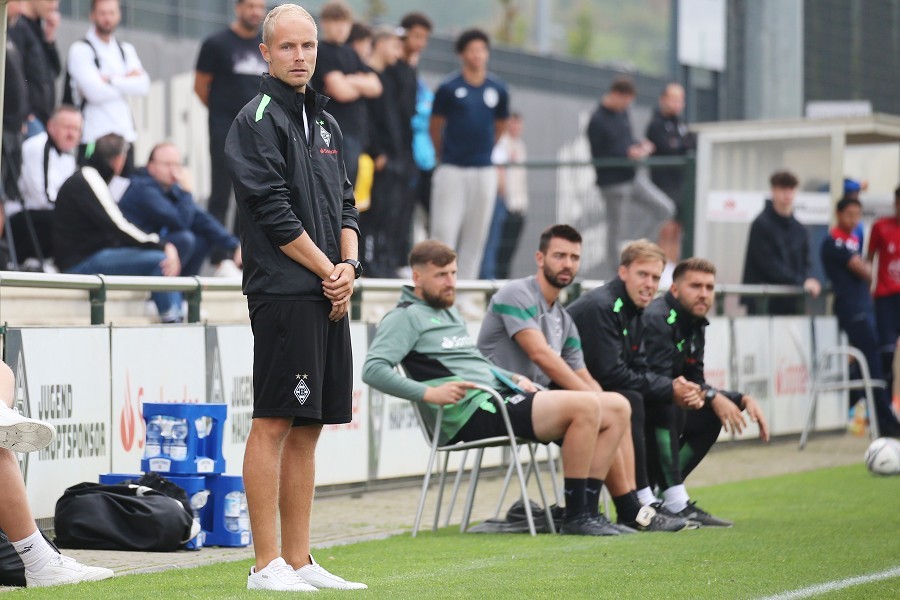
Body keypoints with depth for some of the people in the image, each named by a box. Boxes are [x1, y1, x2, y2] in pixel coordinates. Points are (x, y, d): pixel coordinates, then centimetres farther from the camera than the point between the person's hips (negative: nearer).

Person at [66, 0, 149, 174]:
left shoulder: (126, 50, 17)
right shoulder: (81, 50, -2)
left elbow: (143, 86, 1)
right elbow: (95, 92, -14)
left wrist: (111, 80, -9)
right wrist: (127, 82, -1)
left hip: (126, 134, 6)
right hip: (94, 138, -6)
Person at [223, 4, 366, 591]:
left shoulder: (326, 123, 20)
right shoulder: (258, 120, -5)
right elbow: (274, 213, -12)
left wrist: (349, 266, 1)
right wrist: (328, 270, -8)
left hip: (330, 297, 8)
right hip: (284, 293, -8)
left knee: (308, 428, 9)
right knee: (274, 423, -7)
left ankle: (299, 560, 13)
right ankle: (267, 564, -6)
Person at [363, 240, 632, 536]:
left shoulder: (451, 313, 27)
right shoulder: (405, 317, -2)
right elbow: (373, 369, -16)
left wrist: (514, 378, 14)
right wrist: (429, 393, -25)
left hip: (505, 397, 10)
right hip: (473, 414, -10)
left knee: (616, 408, 1)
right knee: (586, 406, -25)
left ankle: (586, 509, -4)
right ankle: (574, 516, -20)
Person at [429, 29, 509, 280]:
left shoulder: (498, 90, 5)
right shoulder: (449, 88, -3)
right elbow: (434, 127, 8)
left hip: (484, 171, 3)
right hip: (451, 170, -3)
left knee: (476, 233, 4)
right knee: (444, 230, -6)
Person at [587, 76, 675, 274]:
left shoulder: (622, 113, 9)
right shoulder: (597, 122, -15)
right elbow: (598, 156, -17)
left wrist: (640, 147, -1)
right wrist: (628, 153, -22)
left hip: (632, 178, 8)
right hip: (613, 183, -8)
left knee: (665, 208, 1)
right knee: (616, 230, -1)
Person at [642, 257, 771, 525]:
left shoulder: (695, 326, 11)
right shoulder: (657, 319, -18)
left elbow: (696, 384, 12)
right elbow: (659, 379, -26)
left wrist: (743, 400, 0)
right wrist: (711, 396, -24)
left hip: (656, 409, 10)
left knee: (710, 416, 2)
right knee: (672, 404, -32)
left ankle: (659, 493, -3)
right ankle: (675, 503, -31)